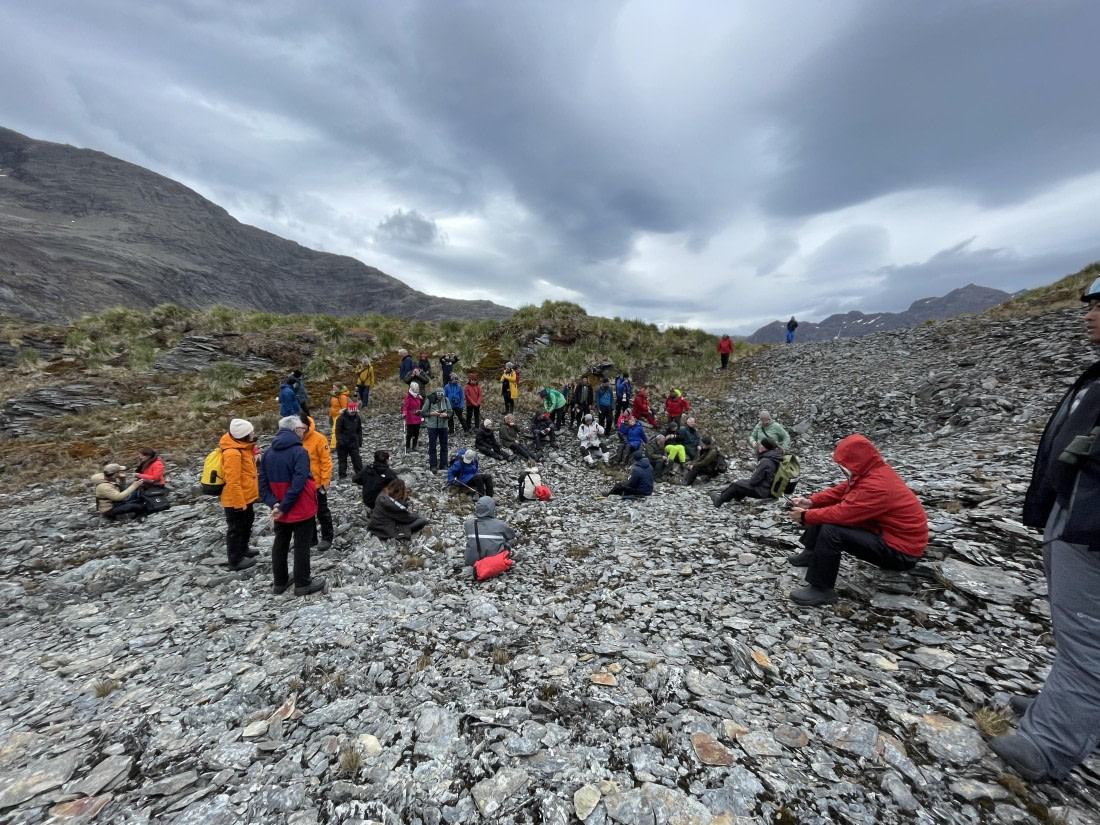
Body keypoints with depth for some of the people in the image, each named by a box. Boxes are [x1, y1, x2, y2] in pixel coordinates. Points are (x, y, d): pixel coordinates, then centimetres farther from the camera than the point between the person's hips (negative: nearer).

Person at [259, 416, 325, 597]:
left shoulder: (268, 453, 5)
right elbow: (298, 484, -26)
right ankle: (303, 584, 14)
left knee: (280, 544, 18)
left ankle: (279, 582, 30)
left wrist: (273, 503, -7)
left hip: (279, 510, 7)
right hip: (301, 508, -7)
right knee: (301, 545, 4)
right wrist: (284, 507, -18)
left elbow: (263, 483, 2)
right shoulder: (299, 452, -19)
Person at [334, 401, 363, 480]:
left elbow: (359, 430, 11)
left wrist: (360, 440, 9)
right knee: (342, 459, 8)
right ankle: (342, 475, 17)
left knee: (356, 458, 6)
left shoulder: (357, 418, 1)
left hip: (354, 442, 3)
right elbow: (338, 431, -11)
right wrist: (340, 441, -18)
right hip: (343, 442, -3)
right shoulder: (342, 418, -13)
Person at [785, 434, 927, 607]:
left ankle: (821, 590, -16)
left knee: (830, 530, -29)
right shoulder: (872, 472, 0)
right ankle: (812, 554, 19)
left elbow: (841, 513, -30)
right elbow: (840, 491, 7)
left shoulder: (876, 486, -31)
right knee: (824, 513, 9)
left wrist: (805, 516, -17)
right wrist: (811, 501, -6)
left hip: (900, 550, -10)